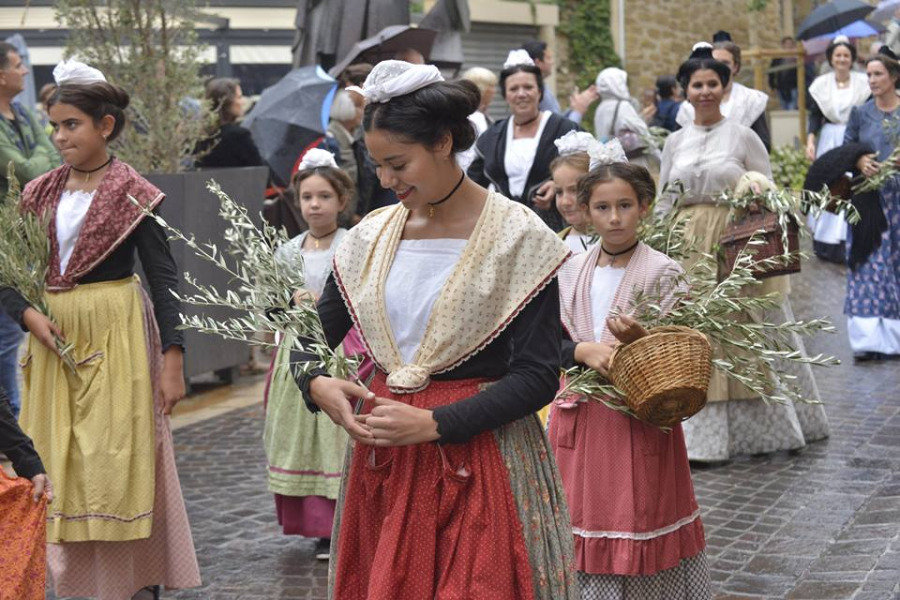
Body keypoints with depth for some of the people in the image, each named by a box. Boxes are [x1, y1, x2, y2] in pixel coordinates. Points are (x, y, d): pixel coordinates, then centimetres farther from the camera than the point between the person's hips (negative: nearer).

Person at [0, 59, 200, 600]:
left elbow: (165, 278, -7)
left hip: (115, 336, -5)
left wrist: (172, 358, -13)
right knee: (60, 465, 8)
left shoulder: (132, 194, -5)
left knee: (117, 462, -3)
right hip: (54, 338, 5)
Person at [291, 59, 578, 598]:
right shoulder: (372, 235, 6)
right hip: (383, 459, 5)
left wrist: (432, 423, -20)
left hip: (481, 463, -4)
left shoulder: (517, 236, -9)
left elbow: (537, 377, -13)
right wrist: (317, 384, -9)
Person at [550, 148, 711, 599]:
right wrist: (585, 351, -15)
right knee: (584, 517, 7)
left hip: (641, 416, -3)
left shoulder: (662, 271, -4)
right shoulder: (570, 271, 7)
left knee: (640, 519, -1)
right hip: (579, 415, 4)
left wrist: (638, 339, -27)